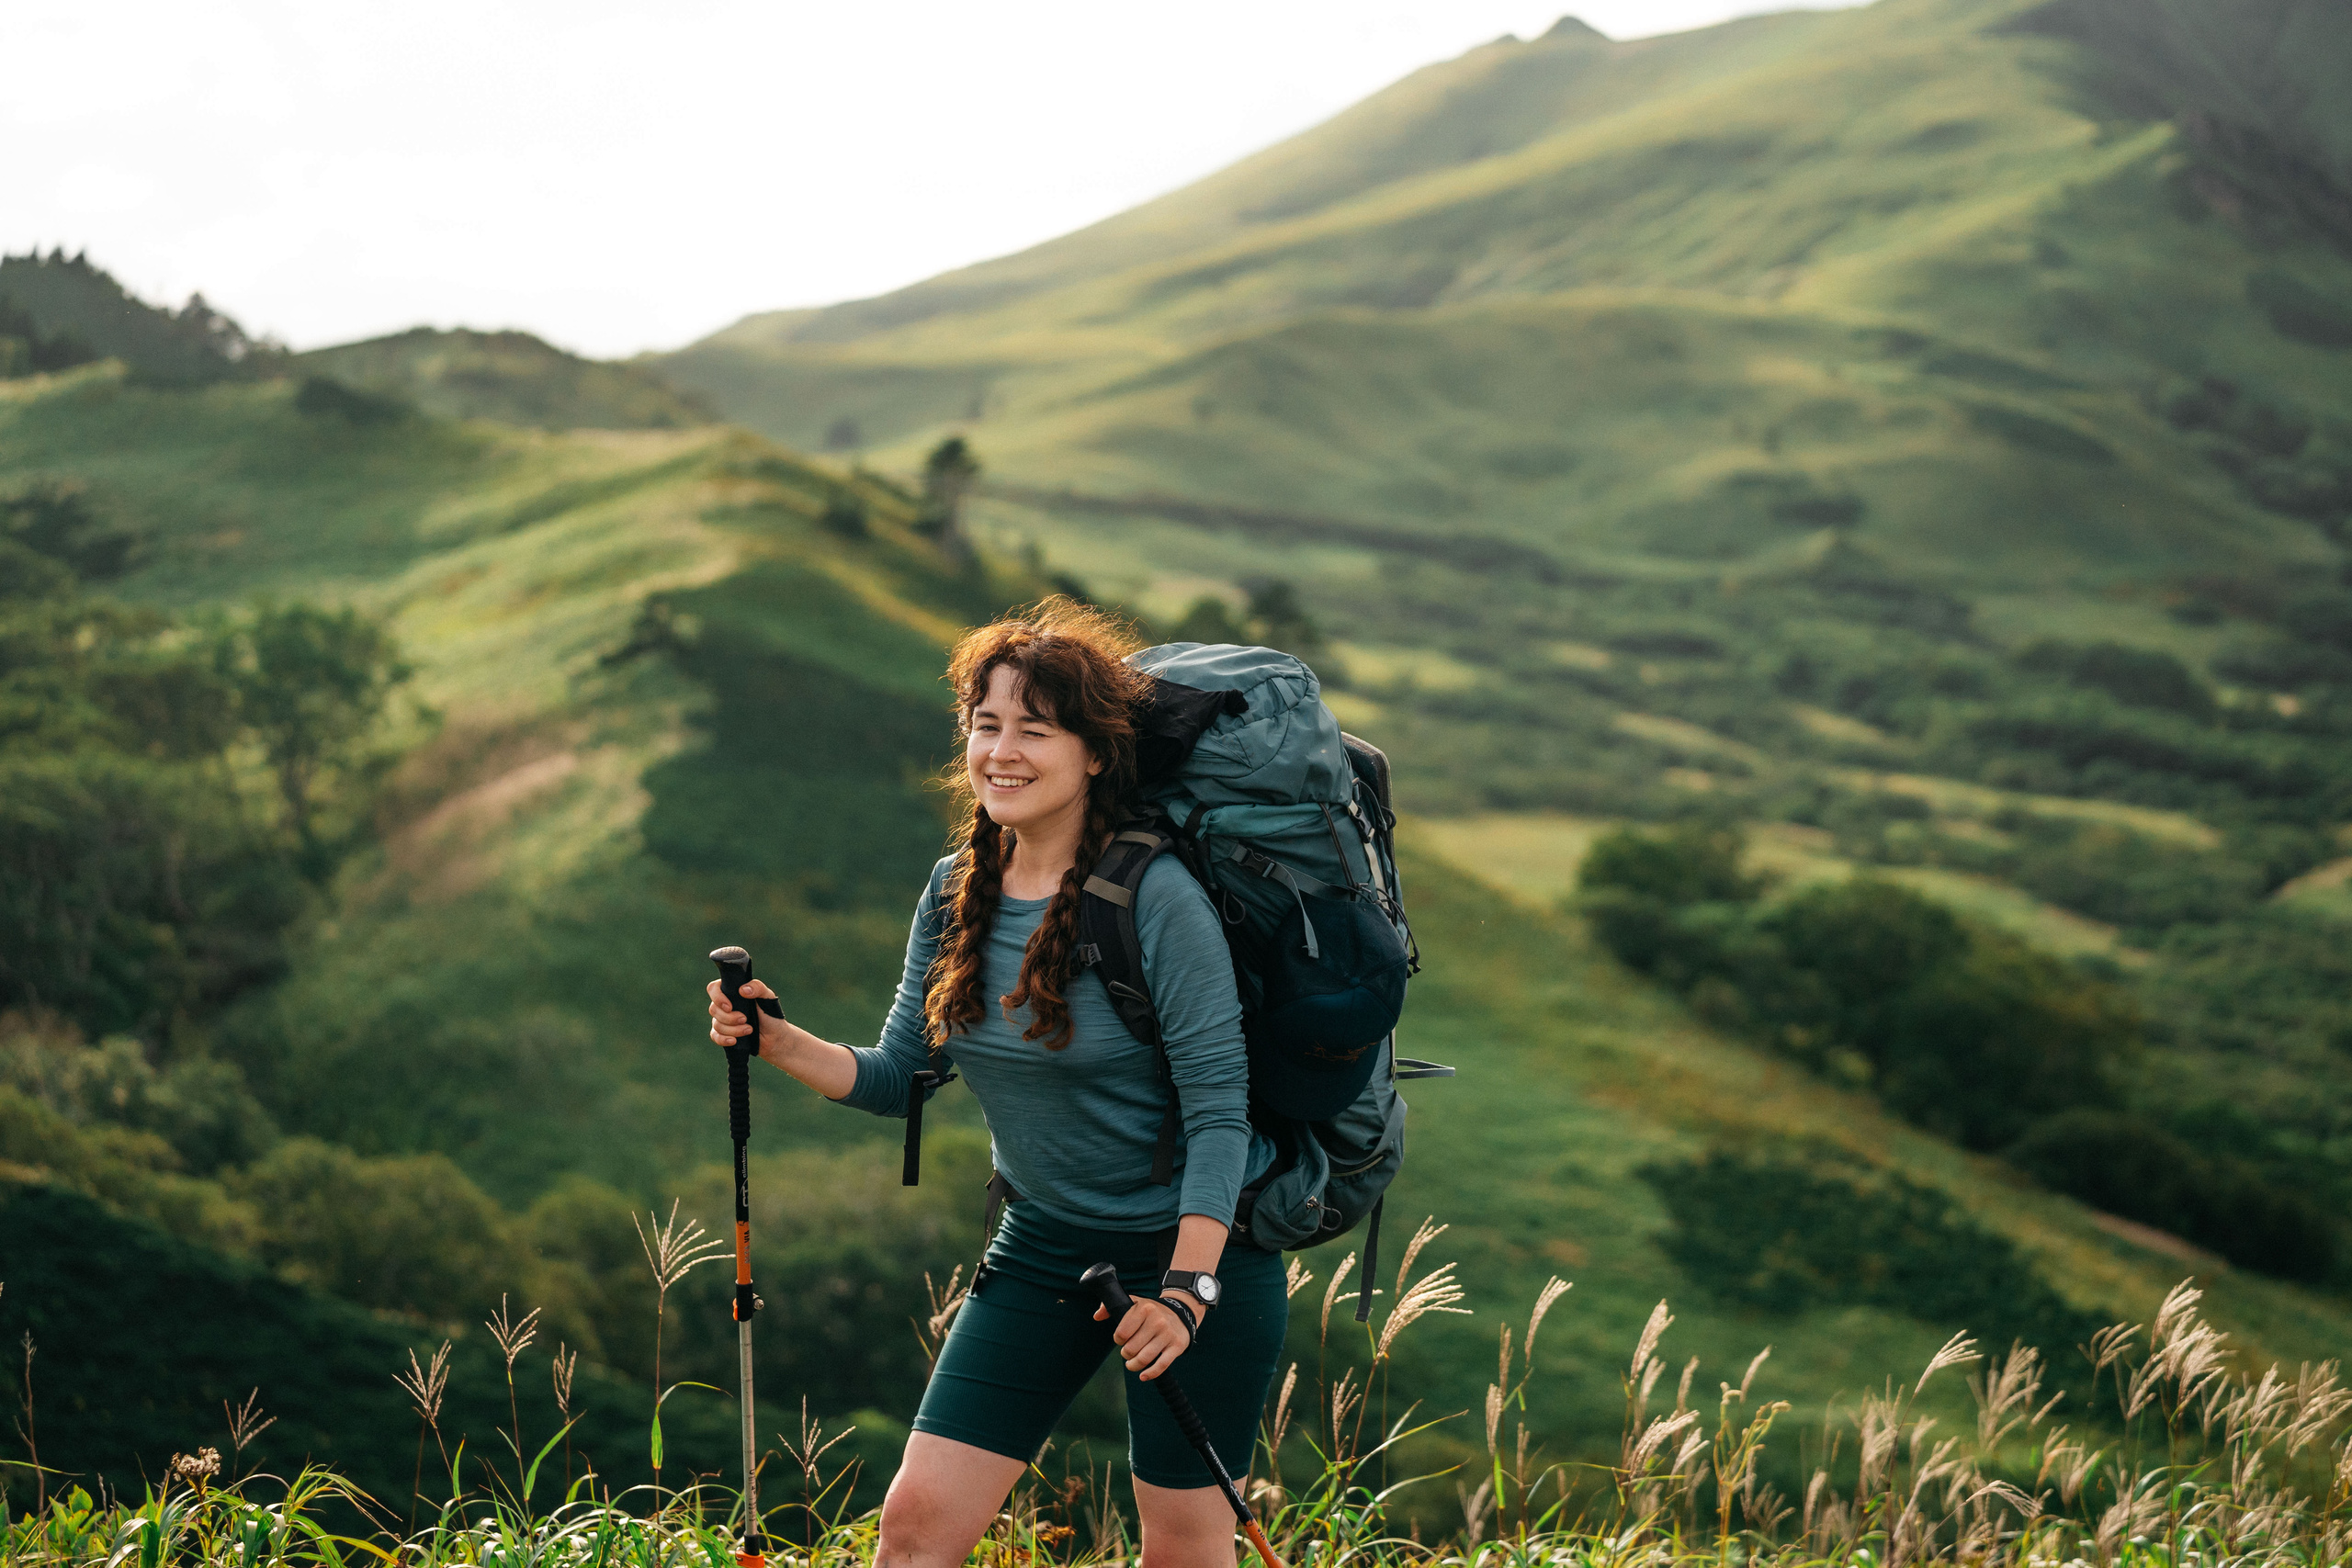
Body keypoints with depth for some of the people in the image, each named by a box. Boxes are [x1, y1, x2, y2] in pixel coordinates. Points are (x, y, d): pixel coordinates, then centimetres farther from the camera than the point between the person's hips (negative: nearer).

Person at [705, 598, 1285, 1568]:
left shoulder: (1157, 899, -19)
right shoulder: (955, 894, 0)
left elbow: (1218, 1107, -19)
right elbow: (898, 1079, 6)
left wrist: (1187, 1290, -26)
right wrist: (777, 1042, -11)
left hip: (1195, 1244, -5)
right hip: (1043, 1247, 6)